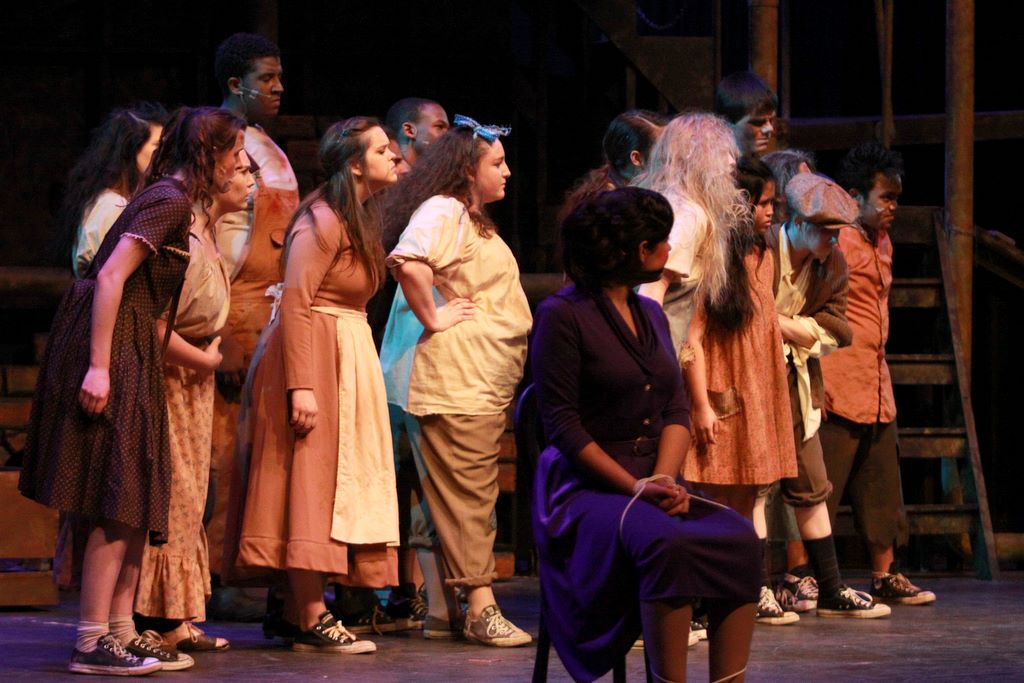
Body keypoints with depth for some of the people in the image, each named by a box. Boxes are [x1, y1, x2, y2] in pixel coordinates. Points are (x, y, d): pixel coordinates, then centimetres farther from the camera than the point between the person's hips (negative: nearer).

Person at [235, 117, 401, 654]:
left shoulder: (357, 219, 16)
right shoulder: (324, 221, -14)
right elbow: (295, 303, -20)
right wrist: (301, 385, -26)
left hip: (349, 360, 10)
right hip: (315, 354, -10)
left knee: (338, 483, 8)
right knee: (314, 480, -9)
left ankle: (301, 608, 11)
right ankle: (311, 621, -8)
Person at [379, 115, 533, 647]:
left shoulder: (472, 218, 22)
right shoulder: (443, 211, -11)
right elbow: (408, 261, -31)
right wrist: (432, 318, -21)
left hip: (485, 379, 10)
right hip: (456, 378, -10)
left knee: (466, 493, 9)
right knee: (467, 491, -9)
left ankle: (444, 611, 11)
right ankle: (480, 606, -10)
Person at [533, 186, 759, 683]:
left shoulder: (650, 315, 16)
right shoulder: (562, 315, -6)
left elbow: (678, 409, 11)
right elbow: (562, 424, -11)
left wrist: (664, 478, -9)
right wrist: (634, 486, -17)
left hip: (652, 482, 7)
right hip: (586, 488, -7)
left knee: (739, 539, -21)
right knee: (667, 544, -35)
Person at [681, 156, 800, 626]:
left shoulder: (762, 259, 13)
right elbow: (691, 338, -14)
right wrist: (701, 405, -17)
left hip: (758, 397, 7)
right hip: (720, 398, -7)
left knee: (753, 498, 8)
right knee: (717, 499, -4)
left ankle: (758, 592, 10)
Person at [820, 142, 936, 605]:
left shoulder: (882, 243, 17)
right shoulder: (835, 240, -12)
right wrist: (816, 380, -20)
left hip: (876, 388, 9)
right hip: (837, 389, -9)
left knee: (881, 488, 12)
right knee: (821, 488, -7)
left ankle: (885, 576, 19)